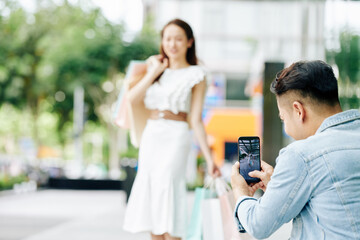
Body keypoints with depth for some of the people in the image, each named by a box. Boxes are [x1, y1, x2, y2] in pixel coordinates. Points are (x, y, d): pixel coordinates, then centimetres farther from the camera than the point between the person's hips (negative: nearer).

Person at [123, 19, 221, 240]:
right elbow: (132, 98, 3)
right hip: (150, 136, 5)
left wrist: (209, 158, -11)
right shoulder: (156, 66, 16)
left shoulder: (195, 75, 1)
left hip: (175, 138, -5)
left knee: (167, 190, -14)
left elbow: (196, 120, -3)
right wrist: (153, 72, 0)